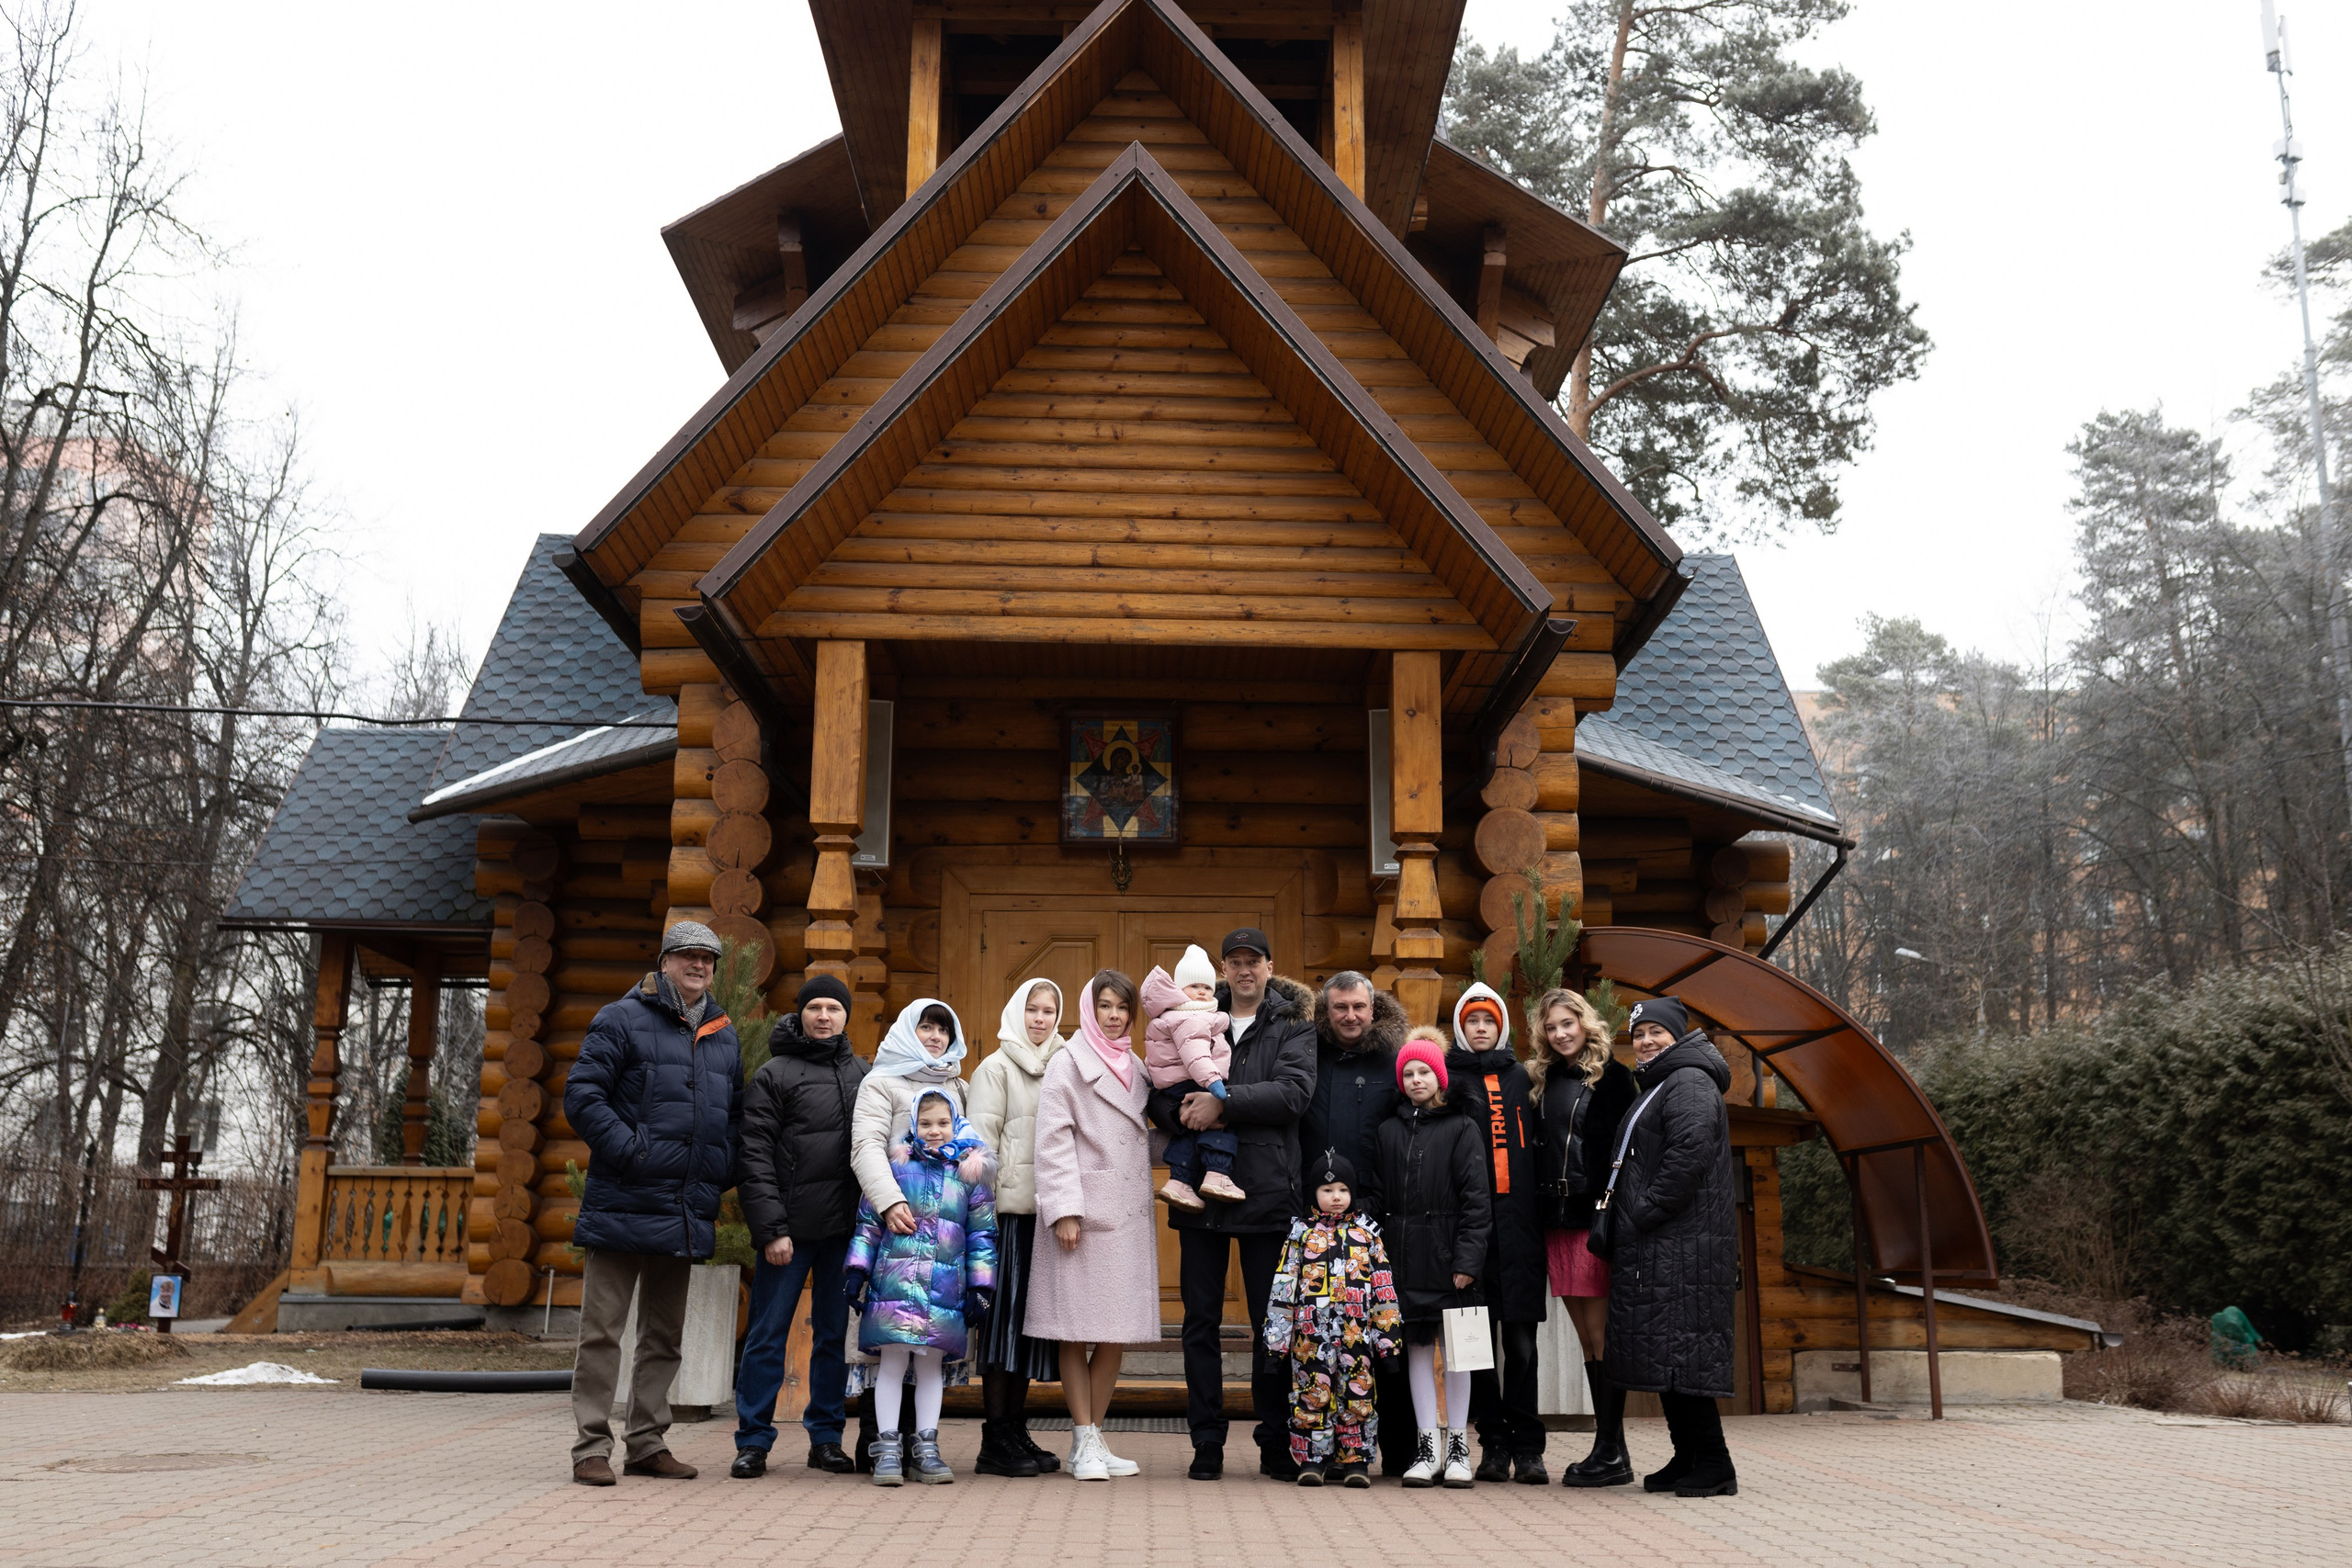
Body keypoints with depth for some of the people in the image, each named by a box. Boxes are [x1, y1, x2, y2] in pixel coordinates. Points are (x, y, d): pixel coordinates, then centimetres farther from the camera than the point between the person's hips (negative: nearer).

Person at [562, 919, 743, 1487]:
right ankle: (591, 1446, 4)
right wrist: (631, 1151, -17)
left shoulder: (723, 1035, 16)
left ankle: (648, 1442, 21)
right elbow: (581, 1096, -9)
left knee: (665, 1332, 12)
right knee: (603, 1329, -2)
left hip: (687, 1212, 6)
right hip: (623, 1203, -6)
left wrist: (722, 1174, 8)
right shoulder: (622, 1020, -2)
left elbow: (735, 1115, 23)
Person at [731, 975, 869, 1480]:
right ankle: (753, 1442, 9)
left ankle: (826, 1437, 17)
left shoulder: (861, 1074, 14)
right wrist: (770, 1228, -13)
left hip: (846, 1228, 4)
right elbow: (755, 1157, -5)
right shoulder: (773, 1075, 0)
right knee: (769, 1334, 0)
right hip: (791, 1225, -4)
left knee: (835, 1333, 9)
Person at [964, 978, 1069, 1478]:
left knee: (1031, 1319, 8)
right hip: (1010, 1208, -5)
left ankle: (1017, 1431, 16)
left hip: (1047, 1209, 5)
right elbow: (982, 1137, -4)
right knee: (1005, 1316, -5)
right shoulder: (996, 1068, 2)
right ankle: (995, 1440, 0)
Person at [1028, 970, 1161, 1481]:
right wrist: (1064, 1210, -14)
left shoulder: (1135, 1068, 18)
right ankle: (1083, 1443, 5)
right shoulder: (1068, 1064, 0)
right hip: (1084, 1215, -6)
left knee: (1118, 1332, 5)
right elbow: (1053, 1140, -7)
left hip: (1129, 1215, 6)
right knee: (1077, 1332, -2)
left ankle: (1094, 1437, 15)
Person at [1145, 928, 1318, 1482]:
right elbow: (1159, 1095, 9)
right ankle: (1206, 1443, 15)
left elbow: (1294, 1092, -12)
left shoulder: (1293, 1025, 5)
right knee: (1201, 1321, 6)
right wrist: (1182, 1113, -13)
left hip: (1267, 1192, -2)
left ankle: (1276, 1443, 16)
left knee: (1272, 1323, 5)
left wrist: (1223, 1102, -19)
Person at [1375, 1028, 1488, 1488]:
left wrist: (1468, 1260, -11)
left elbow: (1476, 1198, -4)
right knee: (1417, 1346, 5)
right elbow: (1378, 1196, 9)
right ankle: (1428, 1446, 11)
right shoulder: (1389, 1131, 10)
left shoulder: (1462, 1129, 0)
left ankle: (1458, 1446, 12)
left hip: (1448, 1253, -3)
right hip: (1404, 1255, 3)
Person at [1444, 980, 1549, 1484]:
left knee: (1521, 1338, -1)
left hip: (1518, 1221, 1)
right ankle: (1493, 1442, 8)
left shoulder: (1521, 1078, 16)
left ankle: (1527, 1446, 4)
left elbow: (1537, 1145, 15)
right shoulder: (1448, 1079, 10)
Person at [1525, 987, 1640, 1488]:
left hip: (1595, 1218, -6)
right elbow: (1537, 1149, 15)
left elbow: (1625, 1147, -8)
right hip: (1557, 1222, 6)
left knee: (1600, 1334, -5)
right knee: (1587, 1338, 9)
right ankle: (1609, 1448, 15)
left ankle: (1611, 1452, 0)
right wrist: (1541, 1213, 6)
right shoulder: (1543, 1081, 16)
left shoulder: (1611, 1077, -2)